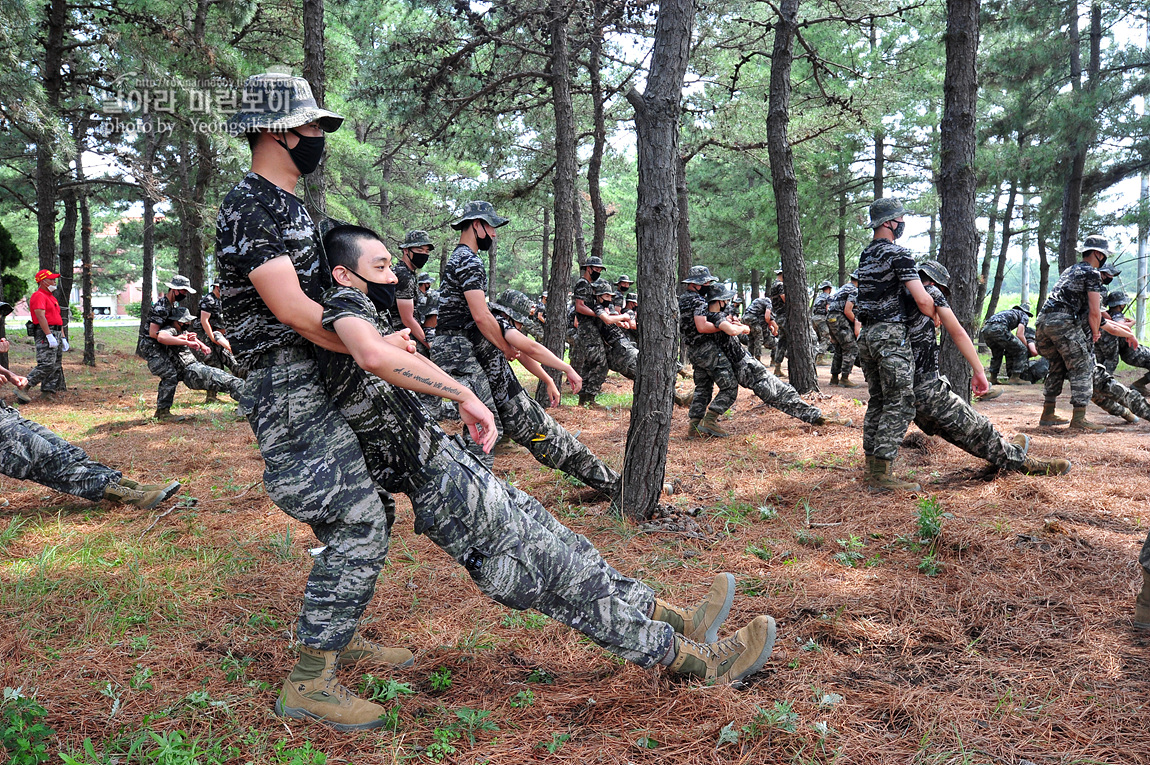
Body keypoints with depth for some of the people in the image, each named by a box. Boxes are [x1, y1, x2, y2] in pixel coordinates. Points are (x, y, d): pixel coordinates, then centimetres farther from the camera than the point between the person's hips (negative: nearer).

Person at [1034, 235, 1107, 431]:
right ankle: (1079, 419, -5)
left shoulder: (1069, 271, 27)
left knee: (1058, 367, 20)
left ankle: (1048, 414, 21)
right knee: (1082, 368, -1)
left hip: (1042, 321, 8)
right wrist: (1095, 333, 9)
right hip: (1063, 322, -8)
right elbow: (1094, 312, -5)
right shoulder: (1092, 273, 1)